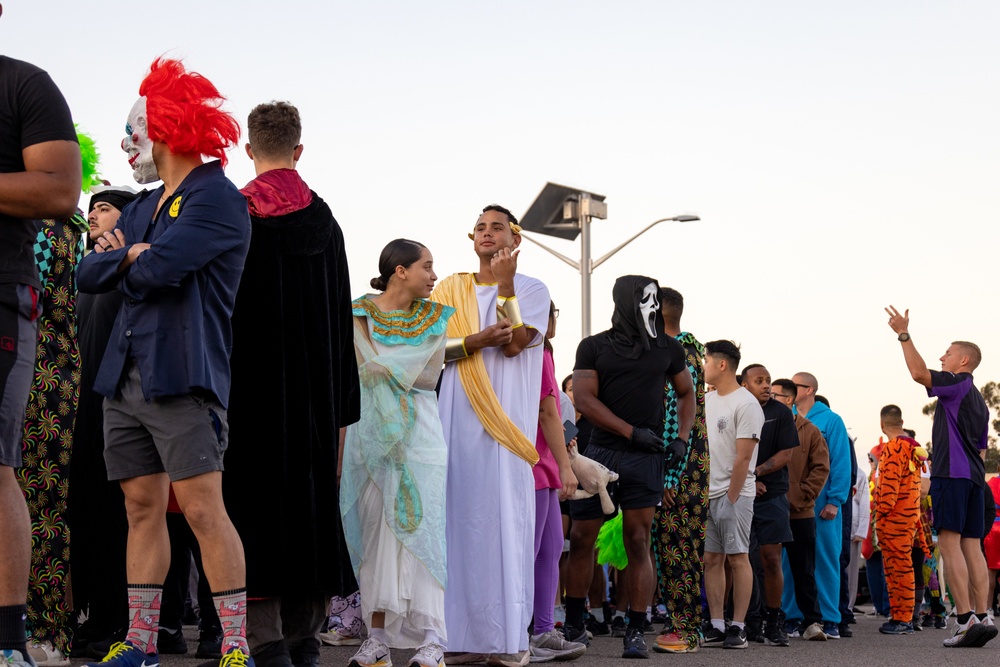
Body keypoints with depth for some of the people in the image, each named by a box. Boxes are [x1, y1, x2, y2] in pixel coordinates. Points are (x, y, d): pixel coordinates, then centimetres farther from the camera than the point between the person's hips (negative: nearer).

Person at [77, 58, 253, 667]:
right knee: (143, 508, 9)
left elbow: (162, 267, -19)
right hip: (126, 376, 8)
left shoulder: (217, 197, -5)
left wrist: (128, 258, 3)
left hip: (181, 376, -8)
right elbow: (90, 275, 15)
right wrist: (132, 256, -5)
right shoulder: (143, 206, 22)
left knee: (203, 508, -11)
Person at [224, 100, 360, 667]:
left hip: (251, 381, -4)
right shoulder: (325, 221, 9)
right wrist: (341, 404, 14)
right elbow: (343, 317, 10)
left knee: (254, 495, -4)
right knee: (311, 490, 9)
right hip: (314, 389, 4)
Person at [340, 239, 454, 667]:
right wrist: (408, 373, -5)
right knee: (375, 530, -2)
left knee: (419, 528, -9)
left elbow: (430, 377, 1)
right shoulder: (360, 315, 5)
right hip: (370, 431, -1)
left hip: (418, 432, 1)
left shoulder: (434, 318, 11)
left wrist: (387, 368, -5)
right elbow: (369, 366, -9)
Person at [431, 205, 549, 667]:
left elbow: (514, 344, -7)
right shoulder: (451, 290, 17)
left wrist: (504, 283, -8)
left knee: (506, 519, -7)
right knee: (460, 519, -2)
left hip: (507, 421, -3)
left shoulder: (532, 290, 8)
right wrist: (476, 341, -12)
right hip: (459, 420, 3)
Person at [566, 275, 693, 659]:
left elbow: (686, 394, 22)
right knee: (581, 540, 3)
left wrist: (682, 438, 7)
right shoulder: (594, 347, 5)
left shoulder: (668, 348, 10)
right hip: (601, 451, 0)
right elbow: (584, 399, -3)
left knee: (638, 544, -4)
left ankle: (635, 633, 1)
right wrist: (632, 432, -11)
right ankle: (573, 626, 16)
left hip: (646, 458, 0)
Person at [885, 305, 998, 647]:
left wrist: (903, 334, -16)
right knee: (971, 546, 7)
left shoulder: (958, 384, -3)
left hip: (951, 473, -9)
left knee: (949, 543, -12)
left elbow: (919, 373, -20)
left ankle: (965, 618, -19)